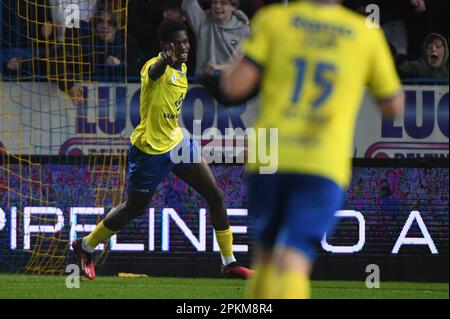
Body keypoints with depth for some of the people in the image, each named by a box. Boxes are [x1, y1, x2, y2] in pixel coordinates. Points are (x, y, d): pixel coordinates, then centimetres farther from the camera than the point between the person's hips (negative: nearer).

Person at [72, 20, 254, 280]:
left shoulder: (181, 69, 5)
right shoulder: (157, 67, -23)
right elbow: (155, 72, -51)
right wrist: (165, 60, -73)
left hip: (177, 142, 8)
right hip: (149, 150, -8)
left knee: (215, 195, 1)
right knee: (135, 208, 9)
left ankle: (229, 263, 11)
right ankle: (85, 247, 33)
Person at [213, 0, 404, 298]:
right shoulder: (367, 34, 6)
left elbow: (234, 88, -2)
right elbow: (393, 106, 16)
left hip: (269, 159, 1)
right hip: (326, 165, -1)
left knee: (266, 253, 20)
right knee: (293, 262, -9)